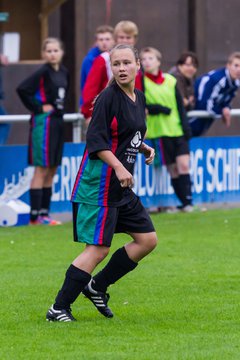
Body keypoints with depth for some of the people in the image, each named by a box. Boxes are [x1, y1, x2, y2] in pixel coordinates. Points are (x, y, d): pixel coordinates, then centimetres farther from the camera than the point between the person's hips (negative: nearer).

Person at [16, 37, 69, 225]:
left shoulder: (64, 72, 9)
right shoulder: (43, 72, -13)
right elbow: (22, 89, -22)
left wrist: (60, 108, 8)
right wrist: (38, 107, -15)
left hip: (58, 123, 8)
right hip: (43, 123, -8)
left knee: (52, 170, 10)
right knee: (42, 169, -7)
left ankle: (44, 213, 16)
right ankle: (35, 215, -5)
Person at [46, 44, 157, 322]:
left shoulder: (138, 99, 12)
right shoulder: (108, 98, -14)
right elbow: (95, 140, -20)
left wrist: (143, 148, 7)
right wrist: (118, 167, -30)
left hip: (122, 187, 9)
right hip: (99, 184, -9)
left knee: (147, 240, 9)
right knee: (98, 248, -11)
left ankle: (97, 287, 18)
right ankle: (58, 308, -6)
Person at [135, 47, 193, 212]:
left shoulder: (170, 80, 9)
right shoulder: (140, 80, 1)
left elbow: (180, 106, 11)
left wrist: (185, 126, 2)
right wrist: (159, 109, -15)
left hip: (177, 129, 2)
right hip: (159, 131, -2)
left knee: (184, 165, -10)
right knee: (173, 168, -1)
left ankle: (188, 201, -7)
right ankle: (184, 203, 7)